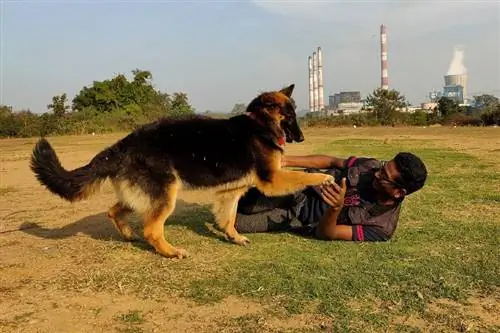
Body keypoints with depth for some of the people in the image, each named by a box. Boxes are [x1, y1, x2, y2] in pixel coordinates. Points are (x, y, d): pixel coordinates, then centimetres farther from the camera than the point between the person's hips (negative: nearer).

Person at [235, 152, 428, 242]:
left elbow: (325, 233, -23)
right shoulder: (372, 165, -12)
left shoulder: (382, 227, -23)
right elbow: (331, 161, 1)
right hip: (302, 187, 3)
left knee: (235, 223, -13)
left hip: (302, 218, -3)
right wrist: (286, 161, -6)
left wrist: (336, 208, -46)